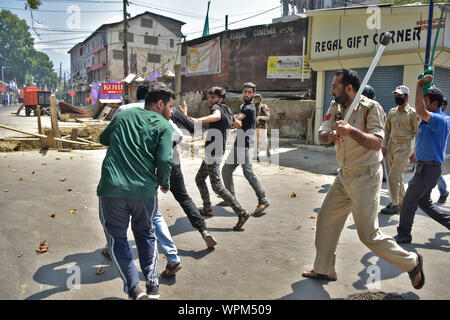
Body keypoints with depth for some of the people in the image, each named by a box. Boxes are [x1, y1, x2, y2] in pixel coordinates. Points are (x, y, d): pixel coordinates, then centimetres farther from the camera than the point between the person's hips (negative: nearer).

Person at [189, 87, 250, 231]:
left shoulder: (217, 107, -10)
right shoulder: (227, 111, 17)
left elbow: (217, 116, -35)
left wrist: (199, 120, -50)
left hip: (213, 153, -10)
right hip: (211, 154, 10)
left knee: (217, 186, -12)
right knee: (199, 179, 21)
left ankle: (241, 212, -11)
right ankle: (207, 208, 30)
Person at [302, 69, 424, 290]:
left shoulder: (371, 108, -14)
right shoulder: (336, 107, 7)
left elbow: (377, 143, -24)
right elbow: (321, 135, -2)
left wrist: (351, 131, -39)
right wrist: (331, 135, -25)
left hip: (366, 177, -7)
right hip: (344, 176, 7)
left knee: (369, 235, -3)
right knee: (326, 220, 11)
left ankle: (411, 262, 21)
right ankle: (324, 270, 27)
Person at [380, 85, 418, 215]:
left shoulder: (412, 113, -5)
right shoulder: (392, 112, 11)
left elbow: (417, 133, -5)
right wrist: (384, 146, 9)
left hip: (403, 147, -6)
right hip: (391, 146, 6)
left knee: (393, 177, -10)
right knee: (397, 177, 15)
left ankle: (395, 205, 2)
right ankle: (401, 201, 29)